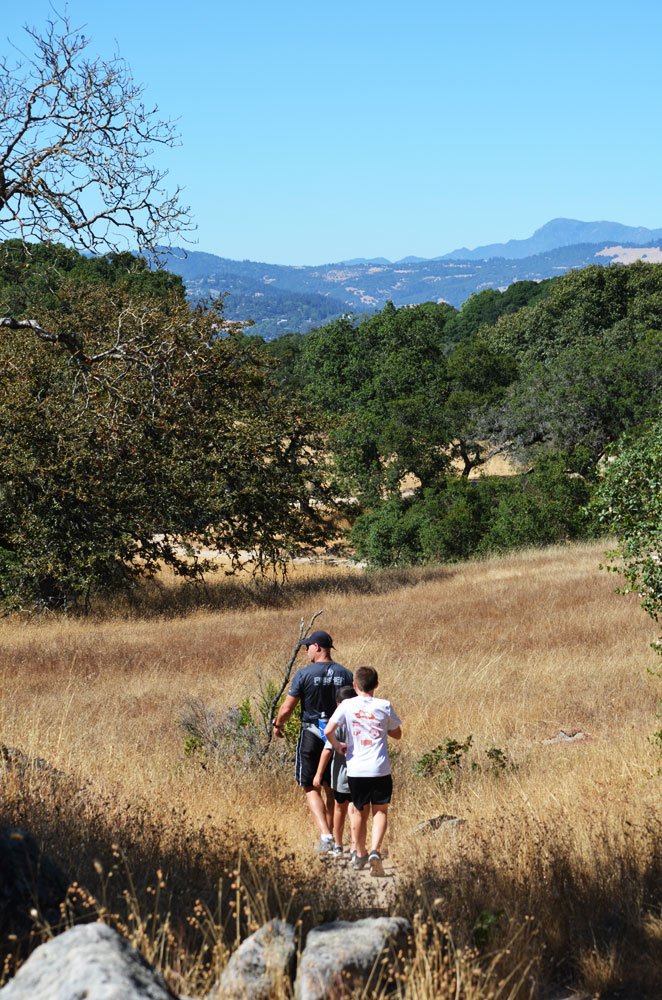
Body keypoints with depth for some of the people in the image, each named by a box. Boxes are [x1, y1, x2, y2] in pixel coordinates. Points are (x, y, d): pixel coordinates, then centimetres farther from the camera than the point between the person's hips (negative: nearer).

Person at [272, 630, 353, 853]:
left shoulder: (304, 674, -10)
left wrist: (278, 725, 12)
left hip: (311, 734, -4)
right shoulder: (345, 674, 1)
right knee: (331, 789, 18)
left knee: (312, 789, 2)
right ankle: (329, 834, 23)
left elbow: (287, 709, -7)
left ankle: (325, 836, -15)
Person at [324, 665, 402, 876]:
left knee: (360, 811, 17)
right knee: (380, 811, 11)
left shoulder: (347, 705, -2)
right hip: (380, 770, -1)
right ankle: (375, 851, -11)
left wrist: (338, 746, 9)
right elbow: (397, 734, 12)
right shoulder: (384, 706, -1)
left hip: (355, 770, 1)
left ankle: (360, 855, 30)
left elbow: (328, 731, -10)